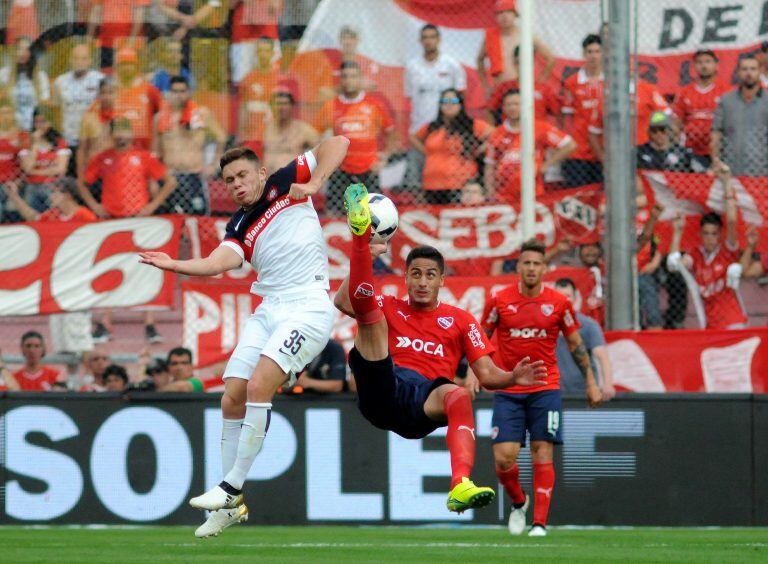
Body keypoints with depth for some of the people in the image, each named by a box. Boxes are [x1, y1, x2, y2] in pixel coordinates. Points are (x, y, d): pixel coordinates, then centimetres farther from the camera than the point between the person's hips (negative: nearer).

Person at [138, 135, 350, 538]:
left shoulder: (284, 184, 6)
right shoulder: (239, 228, 15)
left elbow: (338, 144, 3)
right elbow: (219, 262, -6)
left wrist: (314, 184, -9)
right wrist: (173, 265, -21)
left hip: (307, 305, -6)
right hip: (268, 310, 6)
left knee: (258, 384, -22)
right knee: (232, 399, -3)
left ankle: (232, 487, -15)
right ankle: (231, 505, 7)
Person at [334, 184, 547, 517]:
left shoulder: (459, 320, 22)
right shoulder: (390, 309, 23)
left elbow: (486, 374, 15)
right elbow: (342, 302, 6)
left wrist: (513, 377, -7)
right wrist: (364, 255, 3)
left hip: (425, 403, -1)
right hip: (383, 390, 1)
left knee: (458, 395, -39)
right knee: (367, 306, -6)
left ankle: (460, 487, -58)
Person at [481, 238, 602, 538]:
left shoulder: (559, 303, 1)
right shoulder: (499, 301, -1)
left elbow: (575, 344, 11)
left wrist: (591, 383, 11)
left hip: (545, 388, 0)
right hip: (507, 389, 0)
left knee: (542, 454, -6)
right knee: (504, 457, -7)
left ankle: (540, 522, -2)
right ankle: (518, 502, 22)